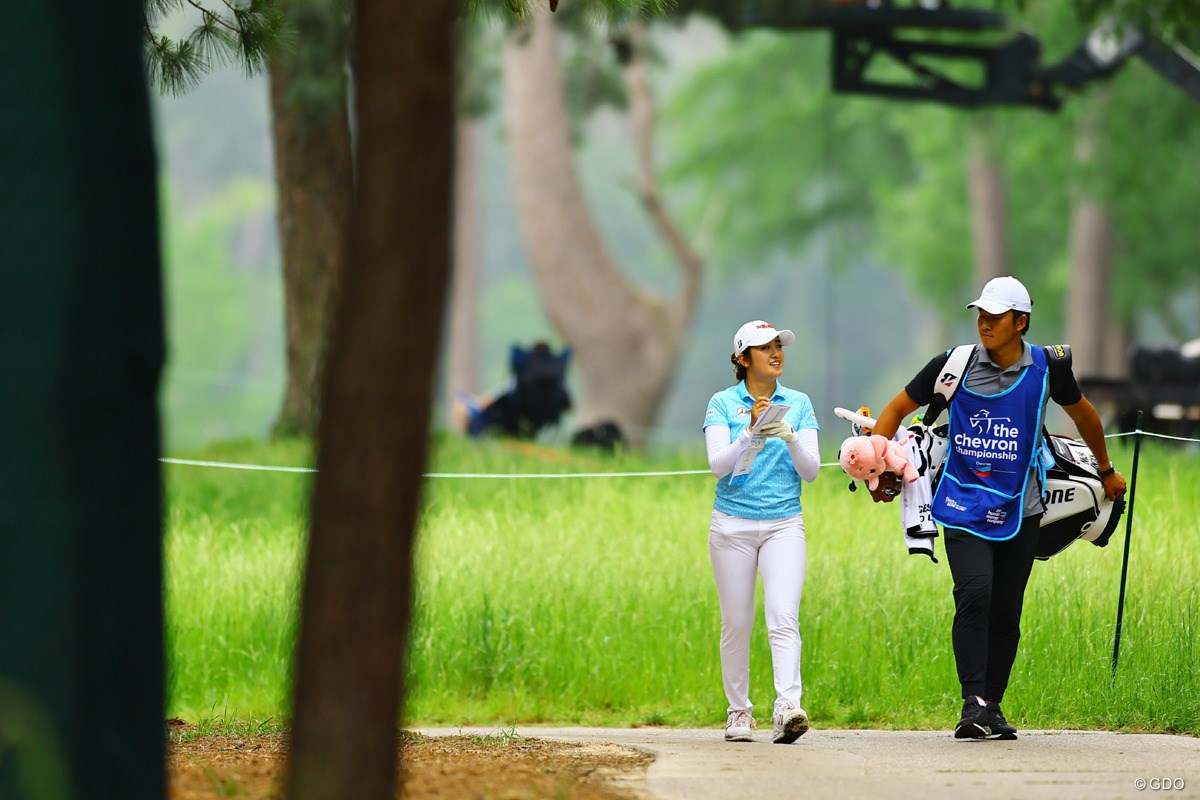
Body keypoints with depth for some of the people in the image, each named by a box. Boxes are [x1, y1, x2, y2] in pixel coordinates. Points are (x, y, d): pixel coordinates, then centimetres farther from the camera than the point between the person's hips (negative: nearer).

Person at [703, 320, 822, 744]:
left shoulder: (799, 404, 8)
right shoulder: (723, 403, 2)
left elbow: (811, 470, 3)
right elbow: (719, 465, -9)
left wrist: (790, 438, -16)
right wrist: (752, 432, -23)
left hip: (784, 525, 1)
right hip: (733, 525, 0)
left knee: (784, 617, -15)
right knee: (736, 623, 3)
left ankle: (787, 709, -27)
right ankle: (739, 712, 15)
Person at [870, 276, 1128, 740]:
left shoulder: (1047, 366, 0)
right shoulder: (957, 365, -4)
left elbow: (1082, 414, 20)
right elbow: (896, 410, 8)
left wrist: (1106, 470, 32)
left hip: (1019, 510, 2)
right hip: (964, 505, -2)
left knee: (1006, 613, 3)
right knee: (975, 592, -22)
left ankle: (993, 707, 16)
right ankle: (973, 704, -24)